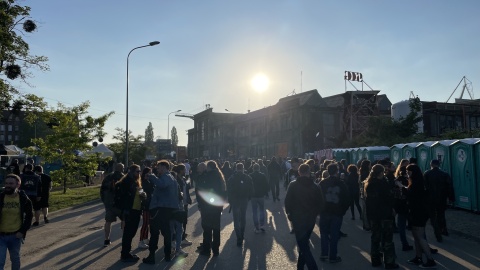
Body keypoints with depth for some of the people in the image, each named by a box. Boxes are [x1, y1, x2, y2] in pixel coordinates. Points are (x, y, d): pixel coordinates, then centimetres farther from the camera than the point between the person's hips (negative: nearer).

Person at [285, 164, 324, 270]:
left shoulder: (293, 185, -9)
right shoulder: (315, 187, 0)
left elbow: (287, 201, -9)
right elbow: (320, 203, 3)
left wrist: (289, 214, 6)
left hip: (297, 219, -4)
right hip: (311, 219, 5)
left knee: (303, 246, -2)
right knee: (304, 244, 19)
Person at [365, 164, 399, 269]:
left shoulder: (368, 184, 6)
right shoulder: (383, 183, -15)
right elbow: (389, 197, -12)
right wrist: (392, 208, 3)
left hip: (373, 214, 7)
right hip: (384, 213, -6)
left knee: (375, 237, 15)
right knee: (387, 239, 1)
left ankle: (375, 259, 21)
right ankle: (389, 262, 4)